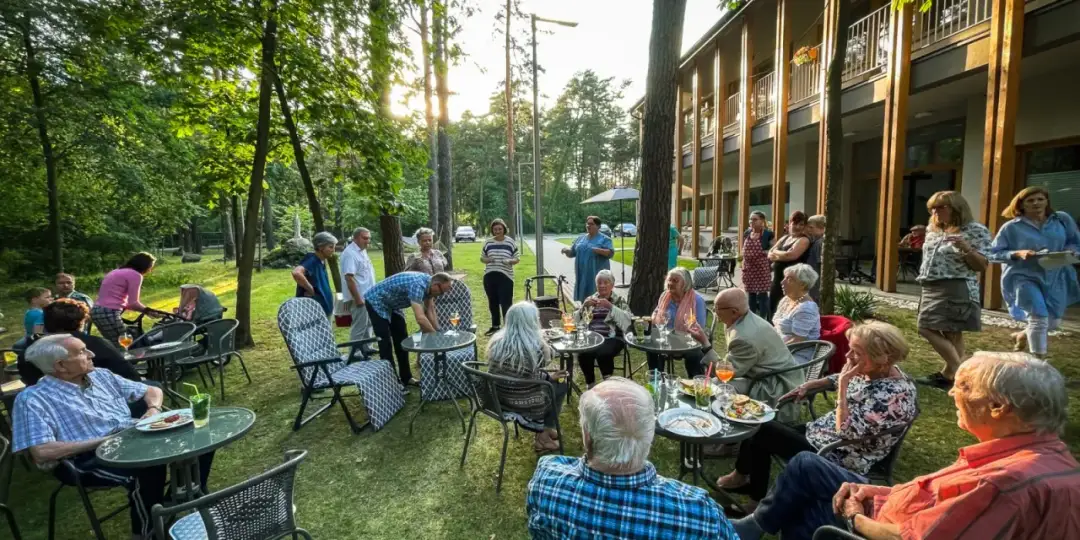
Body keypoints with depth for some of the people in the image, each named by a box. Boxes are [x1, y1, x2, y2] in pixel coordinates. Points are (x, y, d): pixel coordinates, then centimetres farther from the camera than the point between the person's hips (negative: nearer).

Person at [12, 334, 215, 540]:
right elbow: (42, 453, -16)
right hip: (89, 459, -6)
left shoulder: (101, 376, 12)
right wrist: (104, 440, -16)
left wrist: (153, 409, -1)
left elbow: (151, 390, 21)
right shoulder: (33, 399, -5)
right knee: (149, 468, -36)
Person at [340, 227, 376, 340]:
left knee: (367, 325, 19)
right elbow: (349, 278, -24)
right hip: (359, 297, -10)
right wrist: (357, 299, -25)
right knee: (359, 328, -3)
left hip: (368, 296, 10)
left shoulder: (362, 251, 12)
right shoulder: (350, 253, -18)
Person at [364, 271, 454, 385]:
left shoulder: (429, 284, -9)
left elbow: (430, 312, 0)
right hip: (376, 302, -9)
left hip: (392, 304, 9)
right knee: (386, 344, -8)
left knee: (402, 340, 9)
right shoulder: (418, 285, -36)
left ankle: (406, 377, 18)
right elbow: (420, 318, -42)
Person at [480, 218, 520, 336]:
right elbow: (482, 258, 13)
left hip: (506, 276, -3)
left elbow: (518, 258, 4)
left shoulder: (511, 242, 0)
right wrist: (487, 260, -9)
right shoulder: (487, 242, 6)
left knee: (506, 303, -5)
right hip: (489, 276, 3)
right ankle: (495, 326, 27)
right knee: (493, 303, 13)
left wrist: (510, 261, -17)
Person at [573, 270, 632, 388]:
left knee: (603, 353, -35)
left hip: (612, 338, -2)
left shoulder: (620, 300, 10)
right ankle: (590, 384, -6)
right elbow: (576, 320, 10)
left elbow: (628, 320, -8)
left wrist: (610, 306, -17)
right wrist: (584, 306, -7)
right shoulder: (590, 299, 18)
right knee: (583, 353, -29)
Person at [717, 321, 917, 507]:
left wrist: (844, 383, -33)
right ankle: (756, 498, 23)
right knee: (761, 430, 9)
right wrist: (809, 385, 5)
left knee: (760, 430, -4)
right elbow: (839, 379, 19)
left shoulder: (894, 394, -30)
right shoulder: (872, 372, -4)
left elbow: (846, 431, -34)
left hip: (838, 459, -9)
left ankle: (742, 474, 26)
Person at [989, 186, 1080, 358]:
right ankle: (1038, 361, -1)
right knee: (1039, 317, -13)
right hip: (1024, 277, -5)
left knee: (1053, 322, 13)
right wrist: (1018, 254, -21)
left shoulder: (1063, 220, 5)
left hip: (1055, 278, 5)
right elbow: (993, 254, -5)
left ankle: (1022, 335, 43)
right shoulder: (1011, 227, -6)